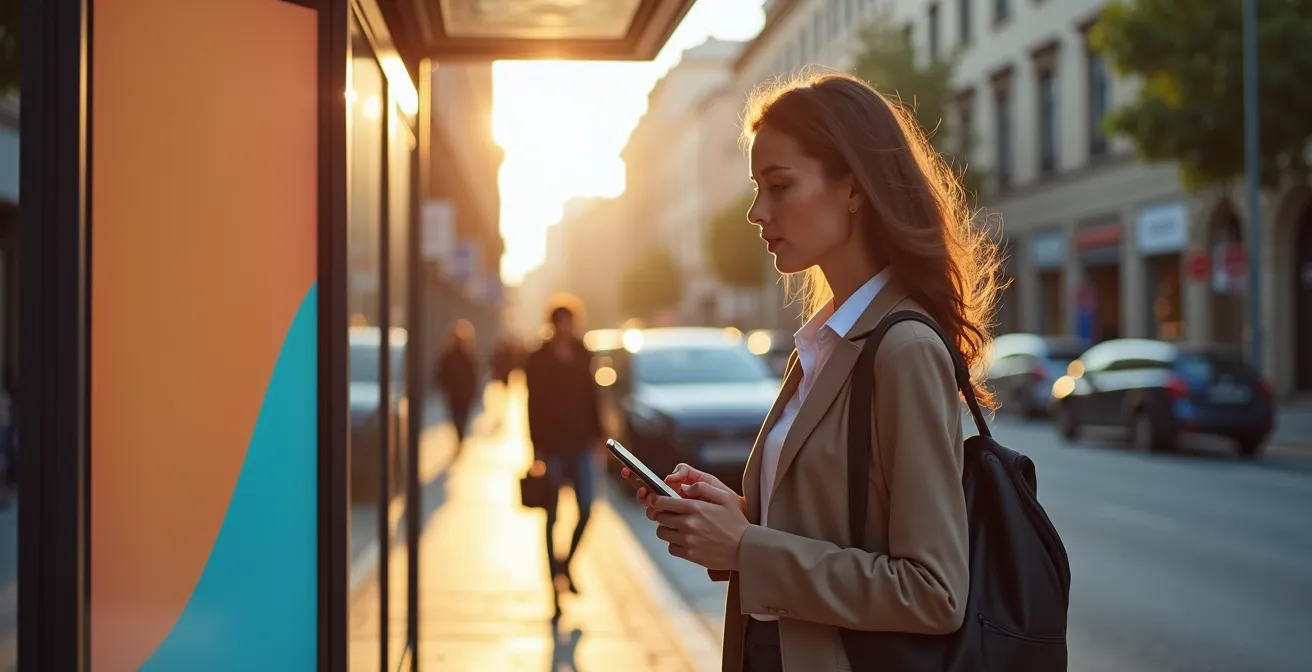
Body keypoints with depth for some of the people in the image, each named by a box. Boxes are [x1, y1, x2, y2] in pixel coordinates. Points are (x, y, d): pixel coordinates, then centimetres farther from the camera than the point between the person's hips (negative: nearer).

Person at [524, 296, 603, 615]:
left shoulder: (583, 356, 7)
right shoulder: (538, 361, -3)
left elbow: (591, 398, 12)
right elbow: (534, 406, -6)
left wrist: (597, 434, 7)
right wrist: (537, 446, -12)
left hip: (579, 443, 3)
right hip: (552, 445, -3)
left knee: (586, 508, -4)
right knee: (552, 515, 3)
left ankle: (567, 563, 18)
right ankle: (556, 573, 10)